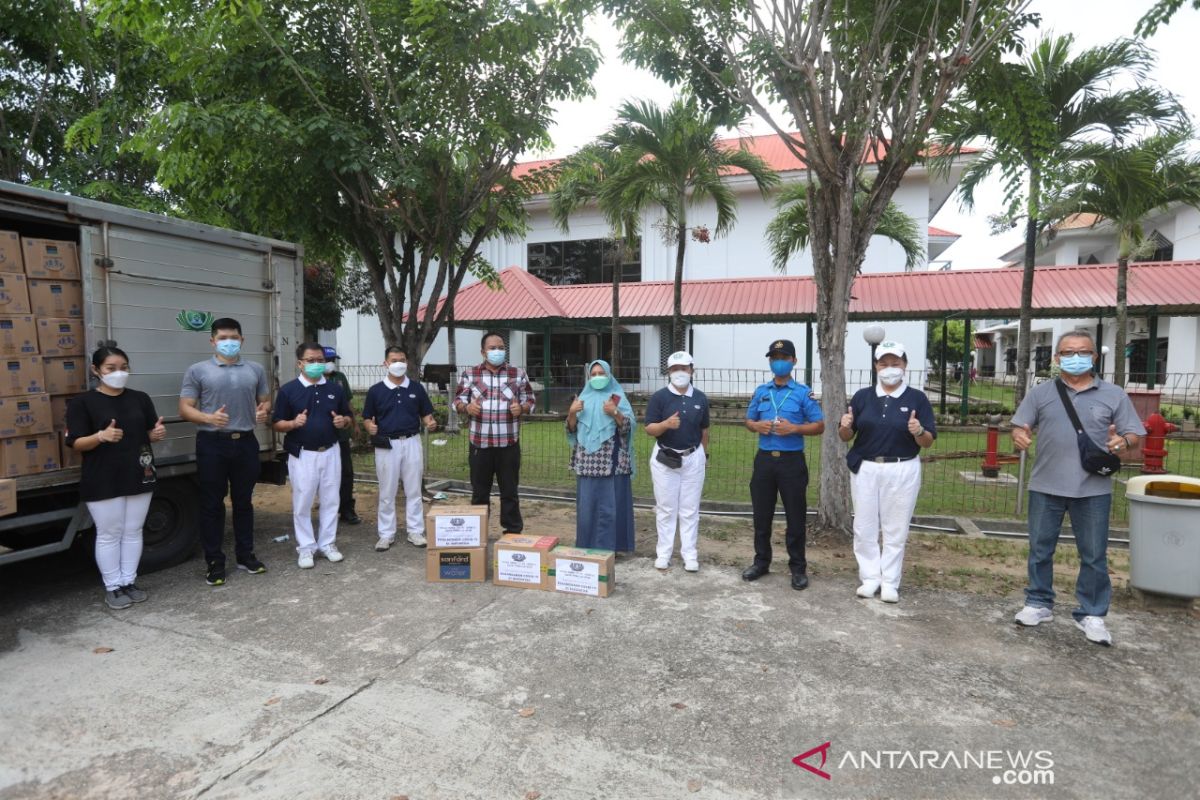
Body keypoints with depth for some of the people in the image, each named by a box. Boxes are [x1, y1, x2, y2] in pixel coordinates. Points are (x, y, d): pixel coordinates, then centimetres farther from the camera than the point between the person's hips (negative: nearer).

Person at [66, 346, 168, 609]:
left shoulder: (140, 398, 7)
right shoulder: (82, 402, -5)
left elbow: (150, 433, 13)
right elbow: (76, 443, -7)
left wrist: (158, 433, -11)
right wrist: (101, 436, -27)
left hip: (138, 476, 4)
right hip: (103, 481, -4)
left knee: (133, 532, 12)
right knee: (109, 535, 5)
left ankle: (129, 582, 24)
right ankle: (112, 587, 17)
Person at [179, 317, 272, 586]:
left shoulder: (255, 369, 9)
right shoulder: (197, 371, 1)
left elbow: (265, 401, 15)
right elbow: (185, 408, -2)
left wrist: (264, 412, -8)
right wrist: (208, 418, -21)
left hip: (245, 442, 3)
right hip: (212, 443, -2)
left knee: (244, 501, 12)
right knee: (212, 504, 4)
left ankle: (245, 554, 23)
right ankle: (215, 562, 13)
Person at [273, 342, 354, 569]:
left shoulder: (335, 389, 6)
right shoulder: (288, 390, -4)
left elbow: (348, 417, 13)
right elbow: (278, 424, -3)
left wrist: (343, 421, -9)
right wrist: (294, 423, -22)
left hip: (330, 452, 3)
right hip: (302, 455, -3)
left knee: (330, 501, 9)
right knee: (302, 503, 4)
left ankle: (327, 543, 22)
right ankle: (306, 547, 16)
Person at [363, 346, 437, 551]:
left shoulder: (416, 388, 3)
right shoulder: (375, 391, -1)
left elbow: (426, 414, 7)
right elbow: (367, 418, 3)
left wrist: (430, 423, -15)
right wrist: (370, 427, -18)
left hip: (411, 442, 1)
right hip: (386, 445, -1)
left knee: (413, 490, 8)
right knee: (387, 492, 7)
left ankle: (415, 531, 18)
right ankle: (386, 534, 17)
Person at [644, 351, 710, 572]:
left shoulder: (700, 398, 3)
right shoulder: (659, 397, -7)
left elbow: (704, 429, 13)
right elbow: (649, 429, -10)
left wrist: (705, 453, 17)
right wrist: (666, 424, -29)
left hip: (693, 458, 2)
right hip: (664, 458, -2)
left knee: (690, 510, 7)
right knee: (665, 509, 6)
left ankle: (689, 554, 15)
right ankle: (664, 553, 16)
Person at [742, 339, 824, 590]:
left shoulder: (803, 393, -2)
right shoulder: (760, 392, 9)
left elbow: (819, 426, -1)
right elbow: (748, 420, 17)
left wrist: (794, 428, -17)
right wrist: (758, 426, -6)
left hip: (792, 461, -3)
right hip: (764, 459, 3)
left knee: (795, 516, 4)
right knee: (762, 514, 11)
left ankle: (798, 567, 16)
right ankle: (761, 561, 25)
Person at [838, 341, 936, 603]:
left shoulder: (917, 398, -2)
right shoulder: (862, 396, 4)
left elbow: (928, 442, -2)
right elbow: (846, 437, 6)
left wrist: (919, 431, -23)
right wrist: (845, 426, -16)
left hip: (902, 471, -2)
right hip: (865, 469, 2)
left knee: (896, 529, 7)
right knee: (865, 527, 8)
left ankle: (890, 582, 18)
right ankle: (870, 577, 21)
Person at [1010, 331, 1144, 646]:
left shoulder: (1114, 395, 4)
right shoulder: (1040, 393, 6)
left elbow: (1133, 435, 4)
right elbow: (1020, 426, 5)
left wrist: (1123, 442, -20)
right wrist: (1018, 435, -19)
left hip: (1093, 490, 0)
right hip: (1046, 487, 1)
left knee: (1094, 556, 7)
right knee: (1040, 550, 10)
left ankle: (1091, 614, 21)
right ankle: (1039, 603, 25)